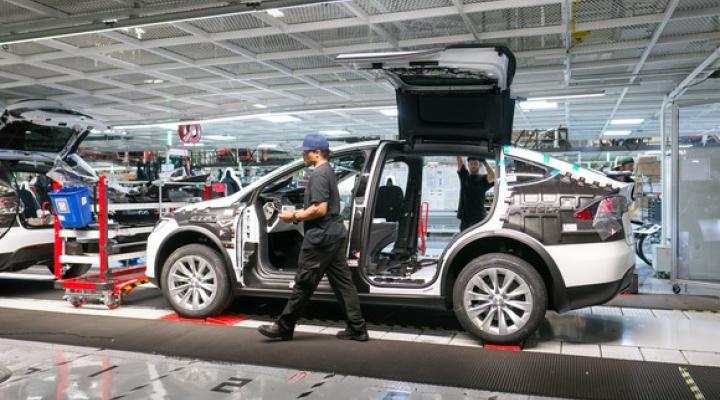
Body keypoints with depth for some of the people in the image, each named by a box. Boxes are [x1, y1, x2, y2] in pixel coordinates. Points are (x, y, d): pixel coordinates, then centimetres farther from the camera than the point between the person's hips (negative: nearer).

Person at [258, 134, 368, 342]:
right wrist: (299, 213, 15)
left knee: (304, 284, 0)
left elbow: (320, 209, -22)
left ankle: (283, 327, 12)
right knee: (343, 282, 9)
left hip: (320, 237, -10)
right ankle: (357, 328, 12)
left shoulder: (318, 174, -14)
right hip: (335, 235, 10)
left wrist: (294, 216, -12)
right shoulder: (329, 171, 16)